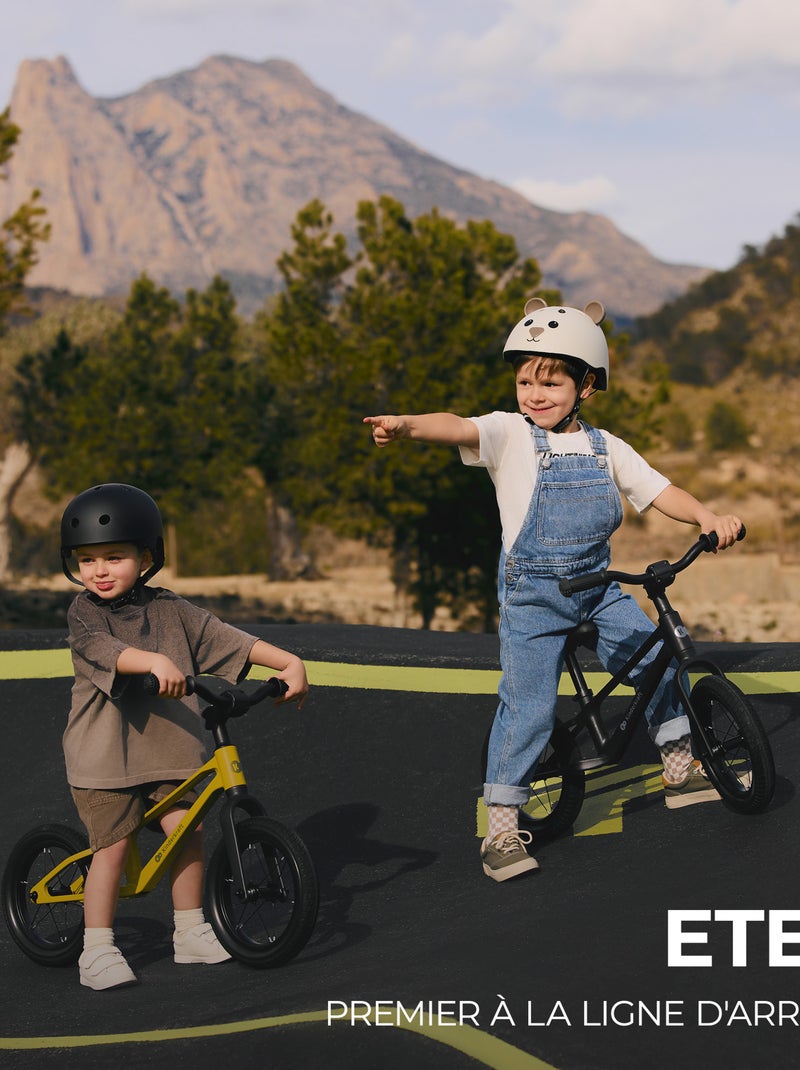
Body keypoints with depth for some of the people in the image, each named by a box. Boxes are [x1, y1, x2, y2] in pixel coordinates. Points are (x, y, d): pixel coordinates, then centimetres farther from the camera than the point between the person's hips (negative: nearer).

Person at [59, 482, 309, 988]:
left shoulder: (170, 609, 5)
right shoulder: (85, 612, -6)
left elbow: (228, 639, 1)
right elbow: (101, 649, -27)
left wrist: (290, 662, -8)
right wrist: (155, 661, -45)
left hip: (169, 746, 4)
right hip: (105, 751, -4)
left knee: (187, 833, 2)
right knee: (113, 845, -6)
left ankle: (191, 932, 19)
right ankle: (97, 950, 2)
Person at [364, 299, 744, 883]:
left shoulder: (604, 447, 6)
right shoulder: (510, 434, -7)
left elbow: (658, 490, 4)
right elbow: (460, 428, -26)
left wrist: (708, 517, -14)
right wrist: (407, 424, -47)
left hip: (598, 586, 5)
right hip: (532, 592, -4)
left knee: (660, 660, 1)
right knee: (528, 706, -9)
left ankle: (681, 769, 22)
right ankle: (502, 828, 0)